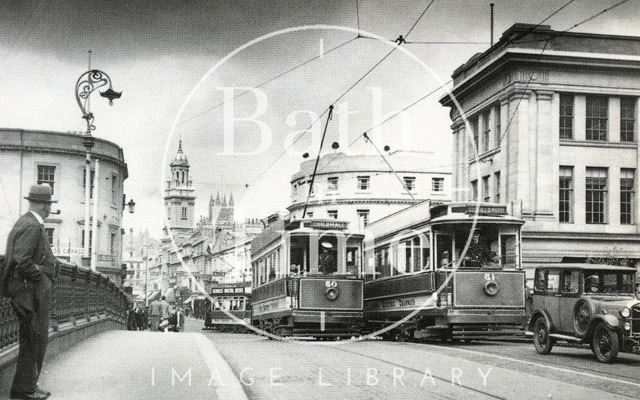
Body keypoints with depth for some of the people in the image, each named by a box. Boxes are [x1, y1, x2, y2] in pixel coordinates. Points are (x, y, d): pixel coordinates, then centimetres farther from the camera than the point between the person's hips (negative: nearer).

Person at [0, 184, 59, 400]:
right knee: (36, 339, -5)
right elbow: (21, 261, -25)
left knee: (31, 340, 15)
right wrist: (40, 275, -14)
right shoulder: (32, 227, -17)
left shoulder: (25, 222, 15)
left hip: (32, 291, 11)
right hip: (32, 290, -11)